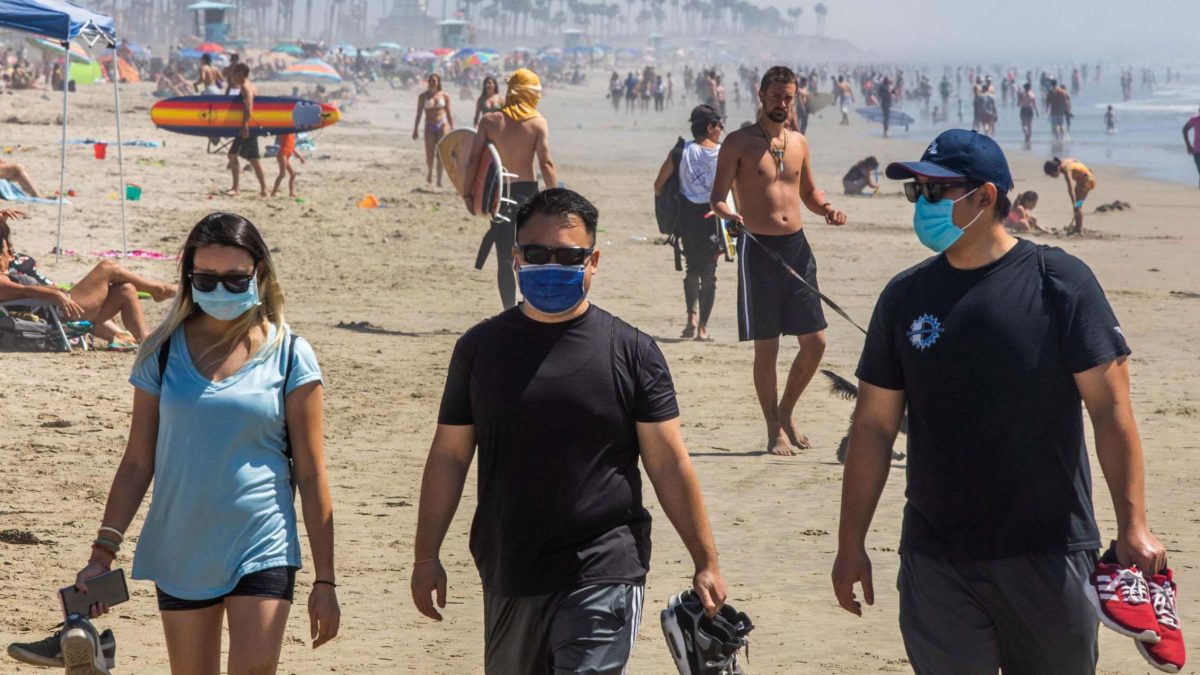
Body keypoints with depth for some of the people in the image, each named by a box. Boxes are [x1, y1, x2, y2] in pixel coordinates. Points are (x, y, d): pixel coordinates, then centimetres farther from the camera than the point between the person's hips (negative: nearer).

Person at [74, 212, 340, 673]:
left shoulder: (288, 356, -2)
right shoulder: (163, 353, 4)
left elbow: (311, 476, -1)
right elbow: (137, 463, 7)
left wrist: (325, 581, -3)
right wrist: (103, 552, -1)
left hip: (261, 550, -3)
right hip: (180, 557, 3)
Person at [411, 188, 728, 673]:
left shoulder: (631, 352, -1)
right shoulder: (481, 347, 6)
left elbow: (669, 463, 1)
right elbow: (448, 456, 10)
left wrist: (706, 563, 1)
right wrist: (426, 558, 8)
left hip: (603, 576, -4)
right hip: (509, 574, 4)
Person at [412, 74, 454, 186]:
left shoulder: (444, 96, 3)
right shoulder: (423, 96, 3)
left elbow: (449, 113, 8)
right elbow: (419, 114, 7)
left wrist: (452, 129, 5)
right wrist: (415, 130, 4)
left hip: (442, 125, 0)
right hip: (429, 126, 0)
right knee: (429, 155, -2)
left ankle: (439, 179, -2)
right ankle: (429, 172, 28)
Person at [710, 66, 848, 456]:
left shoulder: (798, 143, 12)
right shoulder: (739, 143, -4)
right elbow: (717, 197, -7)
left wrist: (826, 209, 2)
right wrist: (729, 214, -30)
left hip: (796, 245, 5)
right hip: (758, 248, -5)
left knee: (814, 342, 4)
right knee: (766, 347, -2)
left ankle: (786, 412, 24)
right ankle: (774, 430, 9)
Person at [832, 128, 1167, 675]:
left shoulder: (1059, 282, -5)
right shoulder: (905, 296, 6)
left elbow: (1110, 405, -6)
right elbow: (874, 426, 9)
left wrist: (1132, 523, -12)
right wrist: (851, 543, 7)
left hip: (1048, 557, -3)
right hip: (935, 562, 3)